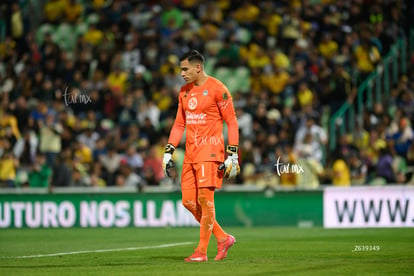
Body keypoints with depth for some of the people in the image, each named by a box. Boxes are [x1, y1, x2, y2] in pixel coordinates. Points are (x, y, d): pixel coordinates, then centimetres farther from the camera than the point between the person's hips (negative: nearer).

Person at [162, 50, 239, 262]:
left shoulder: (217, 89, -7)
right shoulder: (184, 92, 15)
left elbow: (231, 122, -7)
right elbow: (179, 124, 20)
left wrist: (232, 154, -13)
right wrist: (168, 151, 11)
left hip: (210, 150, -7)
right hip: (190, 153, 7)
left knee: (205, 198, -12)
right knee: (189, 201, 3)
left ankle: (202, 251, -6)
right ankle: (223, 238, 16)